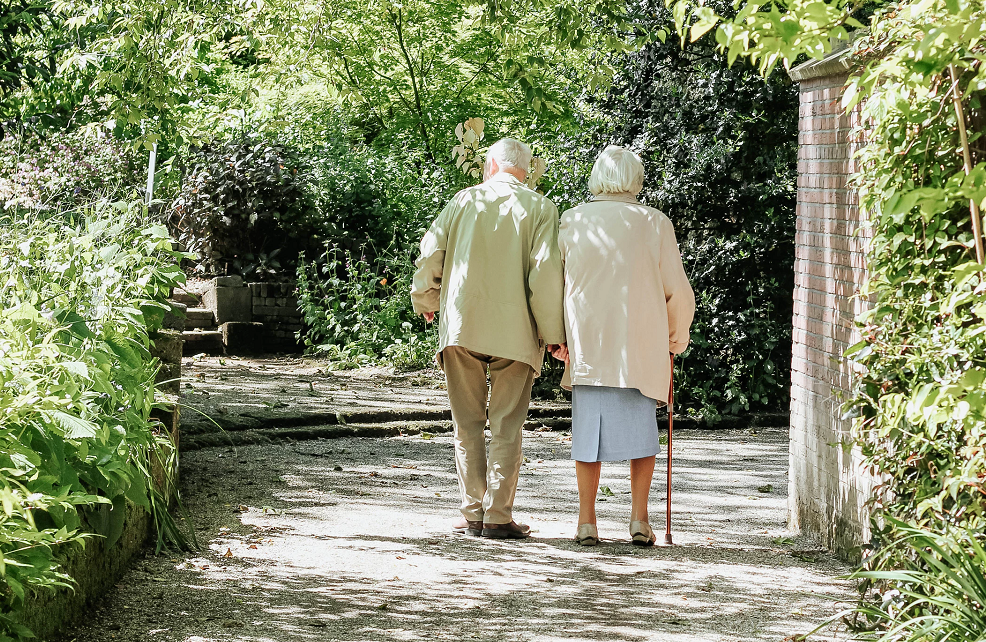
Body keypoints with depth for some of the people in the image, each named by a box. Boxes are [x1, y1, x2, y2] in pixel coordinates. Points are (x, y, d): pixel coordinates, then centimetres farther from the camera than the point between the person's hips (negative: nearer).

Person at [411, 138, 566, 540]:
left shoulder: (465, 200, 7)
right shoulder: (540, 208, 2)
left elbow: (430, 254, 4)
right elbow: (545, 272, -8)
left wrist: (426, 303, 21)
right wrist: (553, 334, -3)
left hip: (461, 326, 2)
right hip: (515, 332, -1)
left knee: (468, 424, 9)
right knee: (506, 427, 3)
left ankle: (472, 514, 7)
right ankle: (498, 517, -1)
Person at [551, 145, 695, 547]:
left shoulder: (573, 221, 2)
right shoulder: (655, 223, -1)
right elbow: (678, 291, 2)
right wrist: (677, 336, 18)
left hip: (586, 344, 1)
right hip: (642, 345, -1)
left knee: (588, 427, 6)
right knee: (641, 427, 9)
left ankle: (587, 521, 5)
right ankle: (639, 518, 3)